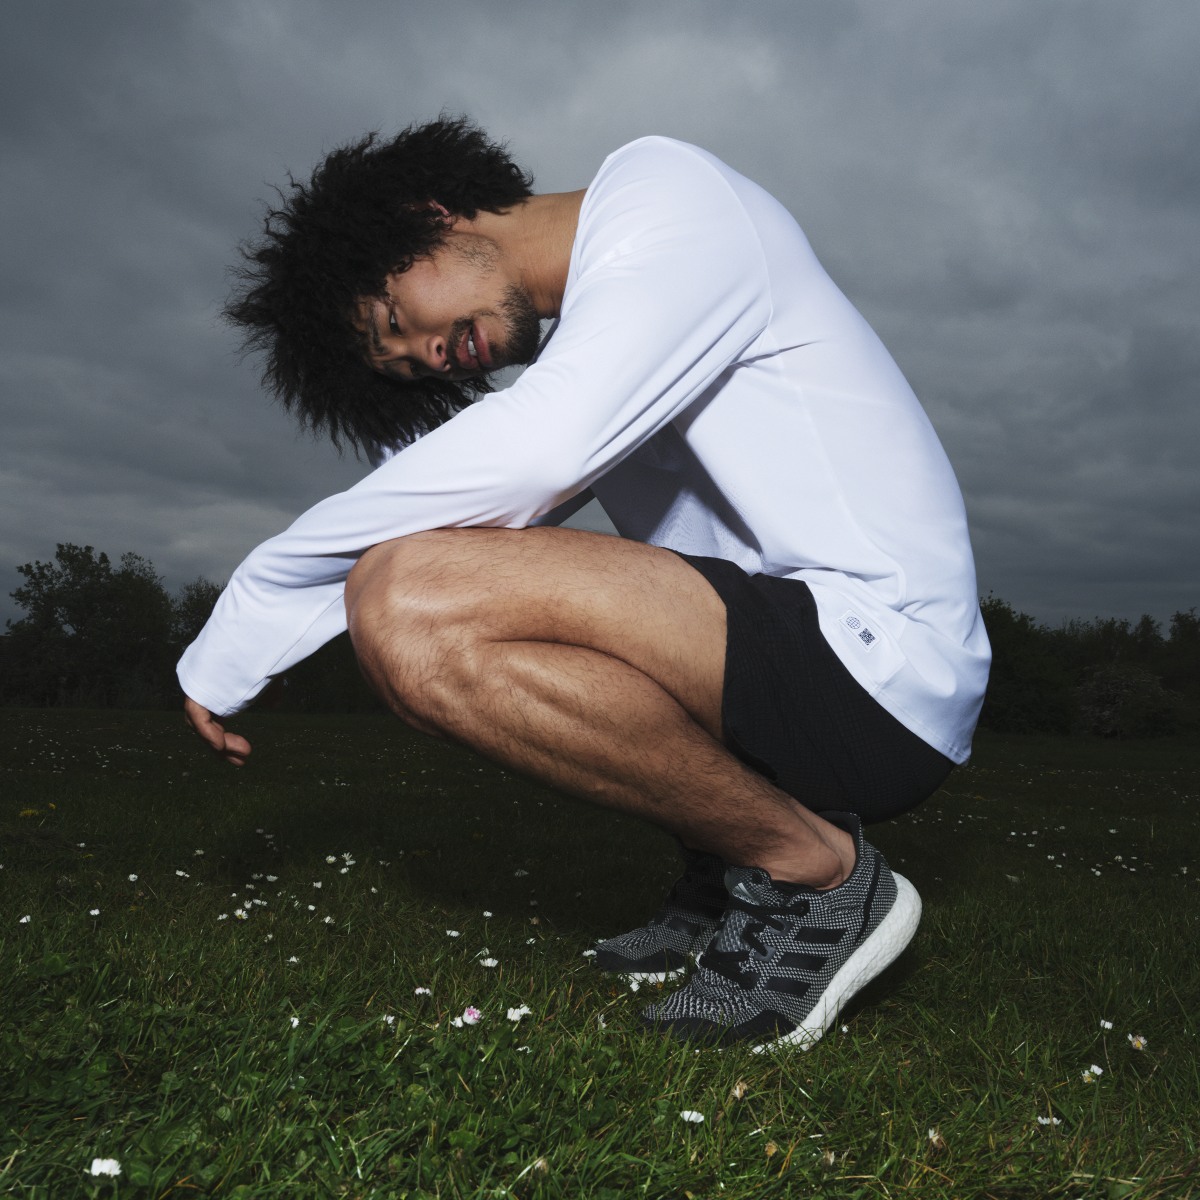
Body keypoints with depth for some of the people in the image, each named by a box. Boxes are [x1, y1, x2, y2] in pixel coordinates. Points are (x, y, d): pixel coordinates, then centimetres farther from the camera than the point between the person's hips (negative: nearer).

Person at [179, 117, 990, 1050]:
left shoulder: (663, 190, -6)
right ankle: (723, 874, 11)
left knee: (417, 608, -24)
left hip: (885, 665, -9)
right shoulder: (581, 341, 19)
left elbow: (536, 452, -23)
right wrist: (245, 653, 9)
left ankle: (814, 870, -8)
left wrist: (255, 604, -11)